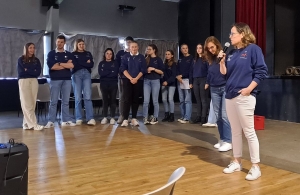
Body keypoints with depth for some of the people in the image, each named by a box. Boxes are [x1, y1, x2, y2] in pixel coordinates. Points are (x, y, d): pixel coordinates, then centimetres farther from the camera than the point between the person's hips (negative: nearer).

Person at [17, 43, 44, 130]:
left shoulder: (36, 60, 14)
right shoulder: (21, 59, 7)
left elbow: (38, 72, 1)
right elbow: (21, 72, -4)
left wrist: (27, 70, -5)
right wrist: (33, 71, -5)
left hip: (34, 81, 3)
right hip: (23, 81, -3)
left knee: (32, 104, -2)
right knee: (27, 104, -9)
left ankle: (27, 123, 4)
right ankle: (33, 124, -13)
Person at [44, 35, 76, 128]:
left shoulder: (69, 54, 12)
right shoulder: (51, 53, 6)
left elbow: (72, 65, -5)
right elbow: (51, 66, -10)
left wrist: (59, 63, -8)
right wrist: (66, 65, -5)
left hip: (67, 80, 2)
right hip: (55, 80, -2)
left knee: (65, 101, 5)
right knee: (53, 101, -1)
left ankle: (66, 120, 9)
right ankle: (50, 121, 2)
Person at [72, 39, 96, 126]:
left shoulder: (88, 54, 20)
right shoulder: (73, 54, 13)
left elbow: (91, 65, 6)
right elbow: (74, 64, -3)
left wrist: (79, 63, -1)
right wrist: (86, 63, 0)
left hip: (87, 74, 1)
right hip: (76, 75, -1)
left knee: (88, 97, -10)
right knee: (78, 98, -3)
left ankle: (90, 118, -15)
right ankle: (78, 119, 1)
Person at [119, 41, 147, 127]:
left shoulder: (141, 57, 8)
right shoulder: (125, 57, 7)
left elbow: (143, 70, 0)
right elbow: (123, 69, -1)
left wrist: (136, 78, -12)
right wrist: (130, 78, -13)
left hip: (138, 80, 1)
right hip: (127, 80, -1)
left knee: (135, 99, 4)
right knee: (127, 99, -7)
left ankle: (134, 118, 11)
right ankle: (125, 119, -6)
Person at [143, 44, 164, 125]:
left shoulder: (158, 59, 3)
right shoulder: (146, 59, 13)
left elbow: (161, 72, -2)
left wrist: (154, 69, -15)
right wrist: (146, 70, -2)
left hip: (155, 81, -3)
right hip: (146, 81, 3)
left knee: (155, 101, 2)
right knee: (146, 101, -3)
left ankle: (155, 118, 10)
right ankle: (145, 118, 2)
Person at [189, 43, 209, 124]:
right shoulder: (195, 60, 18)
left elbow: (209, 70, -8)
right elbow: (191, 71, 17)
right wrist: (191, 82, 10)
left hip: (203, 80, -6)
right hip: (195, 81, 6)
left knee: (204, 99, -3)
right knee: (198, 100, 9)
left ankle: (204, 117, 1)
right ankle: (198, 116, 15)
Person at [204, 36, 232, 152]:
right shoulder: (211, 59, 11)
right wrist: (207, 83, 18)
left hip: (225, 88, -6)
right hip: (214, 89, 6)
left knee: (225, 115, -10)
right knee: (218, 116, 8)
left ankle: (228, 141, -4)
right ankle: (222, 139, 17)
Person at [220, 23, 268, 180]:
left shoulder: (253, 49, -5)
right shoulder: (231, 53, 15)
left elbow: (261, 71, -11)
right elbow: (224, 73, 15)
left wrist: (249, 88, -14)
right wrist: (222, 61, -1)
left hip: (244, 97, -7)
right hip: (230, 96, 7)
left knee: (249, 132, -3)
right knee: (235, 131, 13)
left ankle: (255, 167, 7)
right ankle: (237, 162, 24)